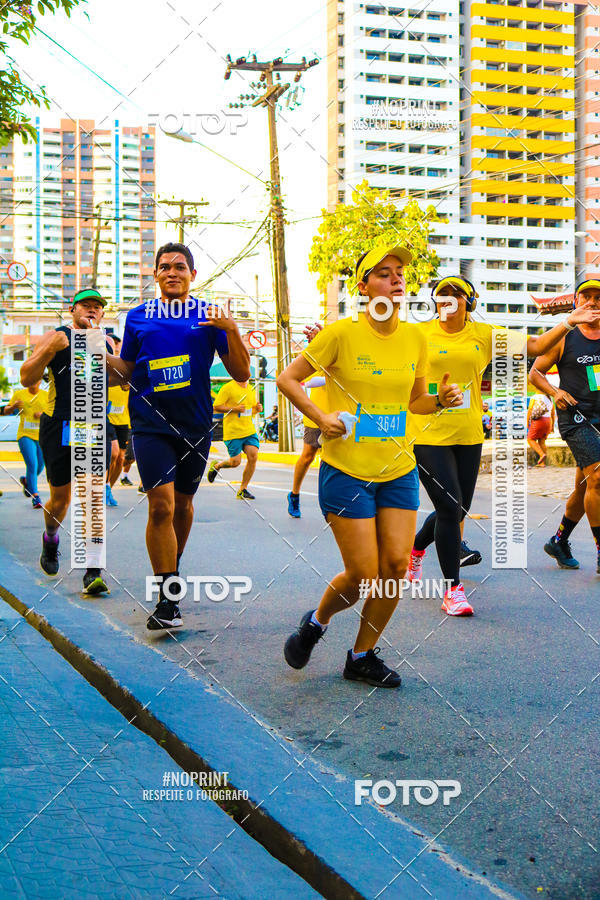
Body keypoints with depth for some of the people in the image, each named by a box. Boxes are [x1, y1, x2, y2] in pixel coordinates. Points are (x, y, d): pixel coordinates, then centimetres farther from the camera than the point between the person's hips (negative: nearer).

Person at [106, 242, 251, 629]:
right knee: (161, 506, -15)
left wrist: (231, 330, -15)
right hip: (151, 422, -1)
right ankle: (168, 600, -12)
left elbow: (242, 373, -1)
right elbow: (127, 371, 13)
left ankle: (173, 567, 43)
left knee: (183, 502, 16)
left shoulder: (210, 317, 3)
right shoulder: (139, 317, 6)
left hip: (195, 423, 1)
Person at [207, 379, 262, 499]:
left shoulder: (251, 389, 13)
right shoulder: (228, 388, -9)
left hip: (249, 431, 6)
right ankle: (216, 466, 29)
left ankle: (243, 489, 3)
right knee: (235, 462, -5)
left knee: (253, 456, -10)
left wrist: (257, 409, 2)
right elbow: (216, 407, -12)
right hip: (233, 432, -6)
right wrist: (234, 409, -21)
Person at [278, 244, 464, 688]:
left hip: (399, 470, 5)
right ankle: (316, 622, 26)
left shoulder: (415, 338, 5)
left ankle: (363, 656, 18)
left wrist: (441, 399, -3)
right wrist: (321, 418, -14)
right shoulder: (343, 333, -9)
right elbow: (288, 379, -2)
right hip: (346, 470, -5)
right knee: (363, 574, -6)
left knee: (396, 565, -2)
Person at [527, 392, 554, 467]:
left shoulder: (535, 397, -1)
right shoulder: (550, 400, 16)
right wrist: (552, 426, 27)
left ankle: (542, 454, -19)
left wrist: (527, 422, -4)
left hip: (538, 421, -6)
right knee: (542, 441, 10)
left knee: (531, 439, 2)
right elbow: (553, 414, 20)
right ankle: (542, 463, 4)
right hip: (548, 421, 6)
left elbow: (530, 409, -9)